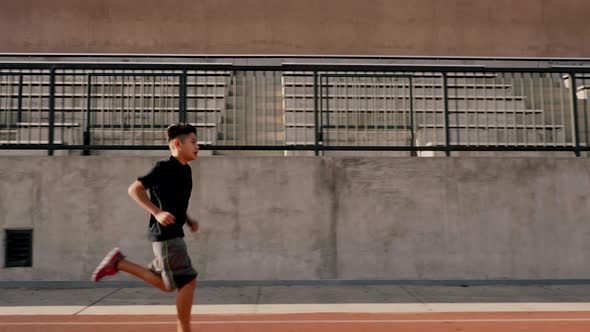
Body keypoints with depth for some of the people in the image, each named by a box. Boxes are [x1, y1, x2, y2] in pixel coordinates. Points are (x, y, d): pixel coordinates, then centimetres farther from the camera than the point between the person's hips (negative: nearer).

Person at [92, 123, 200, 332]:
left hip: (172, 234, 10)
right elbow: (134, 189, -16)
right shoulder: (164, 167, -13)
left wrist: (188, 220, 12)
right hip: (165, 234, -9)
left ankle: (118, 263, 21)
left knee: (166, 284, 16)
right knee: (188, 280, -8)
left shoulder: (185, 170, 13)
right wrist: (157, 213, -25)